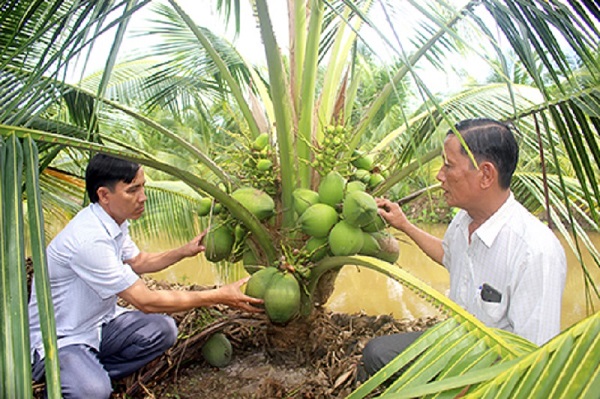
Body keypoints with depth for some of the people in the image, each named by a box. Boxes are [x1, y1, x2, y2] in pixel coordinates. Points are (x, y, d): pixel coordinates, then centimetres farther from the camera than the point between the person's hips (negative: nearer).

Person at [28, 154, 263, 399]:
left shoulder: (114, 221, -3)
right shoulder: (89, 240, -31)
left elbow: (137, 261, 16)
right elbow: (145, 301, -29)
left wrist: (183, 252, -1)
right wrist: (219, 296, -27)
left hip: (97, 323, 8)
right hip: (55, 339, -8)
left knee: (163, 330, -10)